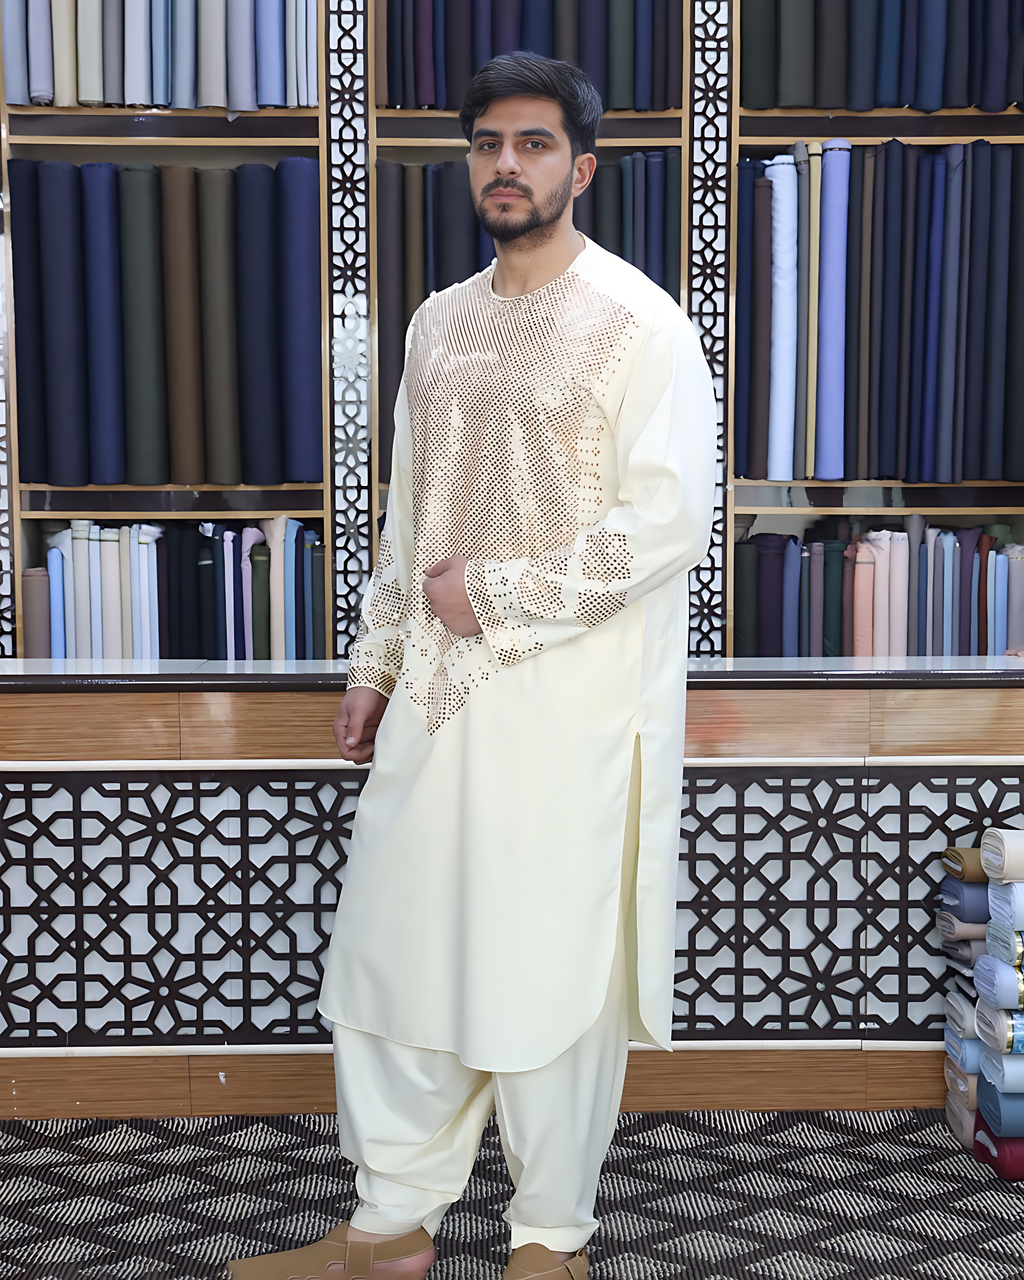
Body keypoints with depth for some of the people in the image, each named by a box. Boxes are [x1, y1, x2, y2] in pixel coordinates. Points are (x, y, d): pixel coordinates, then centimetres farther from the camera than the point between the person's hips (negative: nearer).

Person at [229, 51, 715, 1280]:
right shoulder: (439, 324, 12)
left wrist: (495, 596, -14)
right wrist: (375, 661, 15)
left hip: (570, 707, -6)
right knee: (392, 944, 10)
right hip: (438, 696, 6)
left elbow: (670, 524, -16)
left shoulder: (638, 324, -8)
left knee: (553, 971, 4)